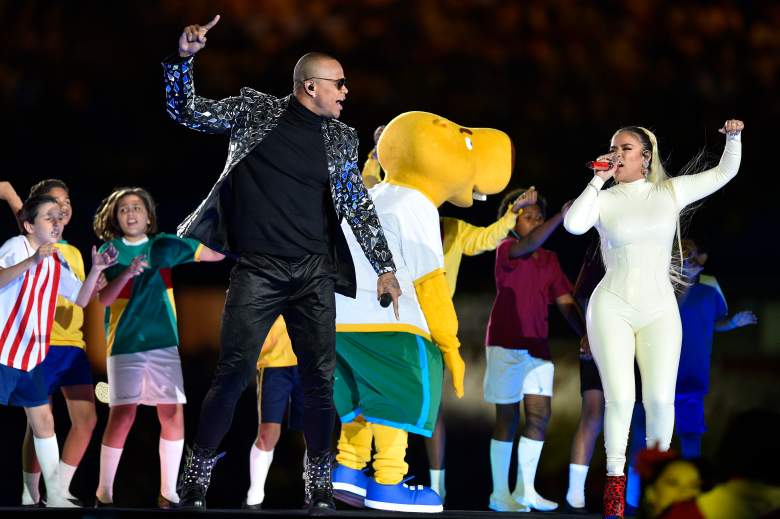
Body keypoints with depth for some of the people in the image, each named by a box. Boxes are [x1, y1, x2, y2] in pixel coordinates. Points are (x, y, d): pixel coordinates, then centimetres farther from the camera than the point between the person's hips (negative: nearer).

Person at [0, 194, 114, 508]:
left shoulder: (58, 262, 11)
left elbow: (81, 299, 15)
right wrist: (32, 261, -42)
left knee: (43, 420, 10)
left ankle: (55, 495, 16)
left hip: (32, 356, 8)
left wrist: (96, 270, -1)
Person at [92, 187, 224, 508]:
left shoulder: (165, 245, 8)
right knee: (123, 415, -12)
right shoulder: (109, 251, 2)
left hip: (165, 342, 3)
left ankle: (168, 493, 7)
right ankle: (103, 493, -2)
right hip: (125, 345, -3)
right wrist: (126, 274, -24)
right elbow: (102, 299, -9)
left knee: (173, 415, -3)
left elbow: (213, 254, 11)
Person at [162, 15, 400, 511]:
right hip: (257, 269, -3)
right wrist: (185, 57, -10)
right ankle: (196, 479, 1)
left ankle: (320, 484, 9)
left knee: (320, 378, -1)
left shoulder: (341, 138, 12)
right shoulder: (255, 110, 5)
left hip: (315, 271, 3)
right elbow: (188, 113, 6)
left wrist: (385, 267, 8)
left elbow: (358, 205, 15)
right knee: (234, 373, -10)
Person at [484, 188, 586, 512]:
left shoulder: (549, 260, 12)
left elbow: (565, 301, 7)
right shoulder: (506, 250, -5)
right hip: (506, 345, -6)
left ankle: (525, 490, 13)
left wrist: (585, 334, -7)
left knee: (540, 416, 3)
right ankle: (500, 495, 3)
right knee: (508, 419, -3)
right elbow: (529, 244, -29)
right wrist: (562, 216, -37)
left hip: (537, 347, 6)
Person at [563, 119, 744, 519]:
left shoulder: (671, 192, 6)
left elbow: (724, 173, 11)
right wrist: (598, 180, -12)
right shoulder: (604, 199, 1)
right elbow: (573, 225, -19)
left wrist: (733, 137, -6)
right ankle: (615, 478, 2)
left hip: (659, 310, 1)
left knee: (660, 398, -9)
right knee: (620, 397, -11)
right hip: (613, 307, -1)